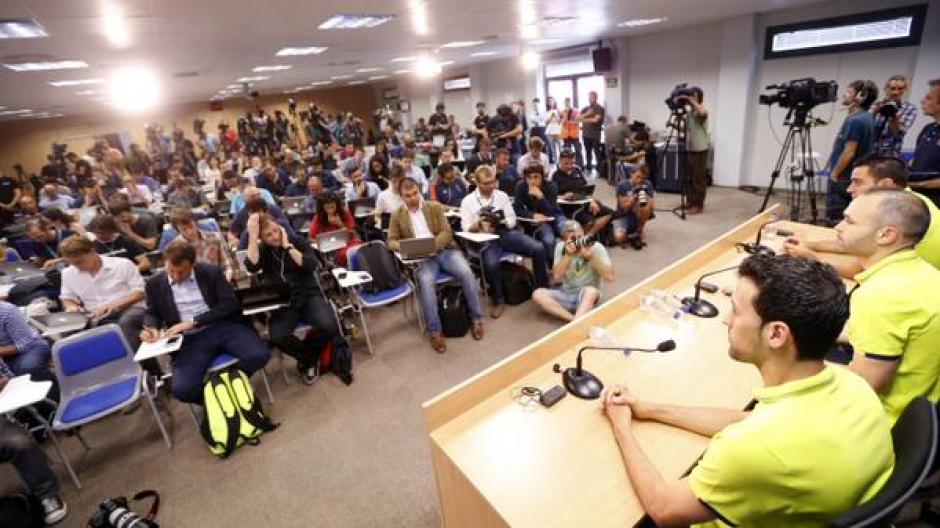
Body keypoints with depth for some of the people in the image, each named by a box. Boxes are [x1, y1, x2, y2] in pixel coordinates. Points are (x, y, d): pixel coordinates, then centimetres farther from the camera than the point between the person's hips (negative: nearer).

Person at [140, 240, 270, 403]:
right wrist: (150, 327, -1)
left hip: (223, 327, 0)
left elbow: (230, 304, -5)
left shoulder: (211, 272, 2)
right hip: (189, 340, 1)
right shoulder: (155, 284, 9)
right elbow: (152, 313, 23)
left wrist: (192, 321, -11)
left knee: (259, 355, -26)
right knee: (182, 389, -27)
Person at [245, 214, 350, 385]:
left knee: (328, 325, -29)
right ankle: (312, 358, 1)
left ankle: (307, 359, 4)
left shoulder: (298, 241, 3)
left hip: (309, 295, -1)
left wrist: (288, 246, -14)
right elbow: (251, 267, -17)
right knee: (278, 336, -29)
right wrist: (252, 236, -18)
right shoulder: (261, 250, 6)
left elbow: (312, 266, -14)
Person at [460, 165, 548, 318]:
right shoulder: (468, 201, 5)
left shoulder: (502, 195, 12)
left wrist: (502, 222, -12)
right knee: (491, 263, -36)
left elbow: (512, 221, 11)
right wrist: (478, 224, -19)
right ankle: (498, 301, -10)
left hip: (506, 233, 3)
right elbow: (466, 229, 2)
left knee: (538, 249, -19)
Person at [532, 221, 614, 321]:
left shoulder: (596, 247, -9)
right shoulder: (560, 247, -3)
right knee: (537, 294, -21)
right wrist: (568, 255, -22)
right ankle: (575, 320, -28)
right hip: (566, 293, 3)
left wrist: (591, 257, -26)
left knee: (591, 291, -37)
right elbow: (556, 277, -11)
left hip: (588, 294, -3)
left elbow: (610, 277, -17)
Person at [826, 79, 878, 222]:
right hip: (854, 176, 10)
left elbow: (849, 152, -21)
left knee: (837, 220, -4)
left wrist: (834, 174, -13)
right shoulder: (868, 118, 12)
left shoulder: (854, 120, -18)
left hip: (843, 178, -10)